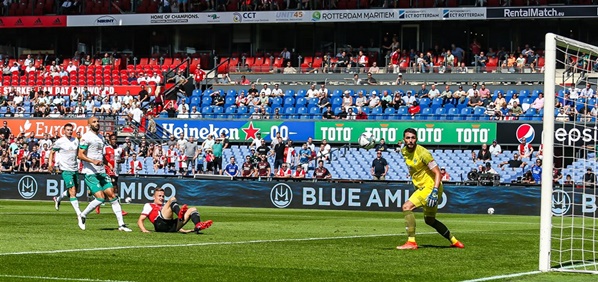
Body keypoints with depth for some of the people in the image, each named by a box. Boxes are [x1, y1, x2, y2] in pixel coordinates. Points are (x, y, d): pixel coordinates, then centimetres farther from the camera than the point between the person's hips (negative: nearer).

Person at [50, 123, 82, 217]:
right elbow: (52, 153, 2)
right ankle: (79, 214, -12)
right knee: (72, 192, -12)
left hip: (75, 169, 6)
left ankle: (58, 199, 40)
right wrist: (50, 164, -11)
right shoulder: (60, 142, -6)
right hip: (66, 170, -6)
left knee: (74, 192, 13)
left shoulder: (76, 141, 8)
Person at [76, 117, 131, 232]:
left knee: (112, 195, 0)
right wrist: (93, 161, -27)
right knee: (100, 198, -15)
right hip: (90, 173, -8)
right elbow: (80, 155, -14)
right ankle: (82, 216, 7)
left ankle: (121, 224, 1)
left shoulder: (101, 137, 16)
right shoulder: (86, 137, -9)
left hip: (101, 172, 8)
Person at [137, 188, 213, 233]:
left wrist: (182, 230, 20)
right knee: (172, 199, -16)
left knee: (192, 209, -2)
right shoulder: (149, 206, 27)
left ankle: (198, 227, -37)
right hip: (160, 223, -6)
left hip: (172, 227, 6)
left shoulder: (165, 206, 42)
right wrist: (144, 230, -8)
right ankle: (180, 215, -50)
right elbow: (140, 220, 13)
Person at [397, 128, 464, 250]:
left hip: (430, 186, -9)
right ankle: (454, 241, 30)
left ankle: (411, 242, -21)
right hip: (421, 187, 9)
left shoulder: (422, 153, -21)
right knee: (430, 220, 18)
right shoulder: (404, 151, 4)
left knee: (407, 207, -20)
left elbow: (438, 173, -22)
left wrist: (435, 192, -31)